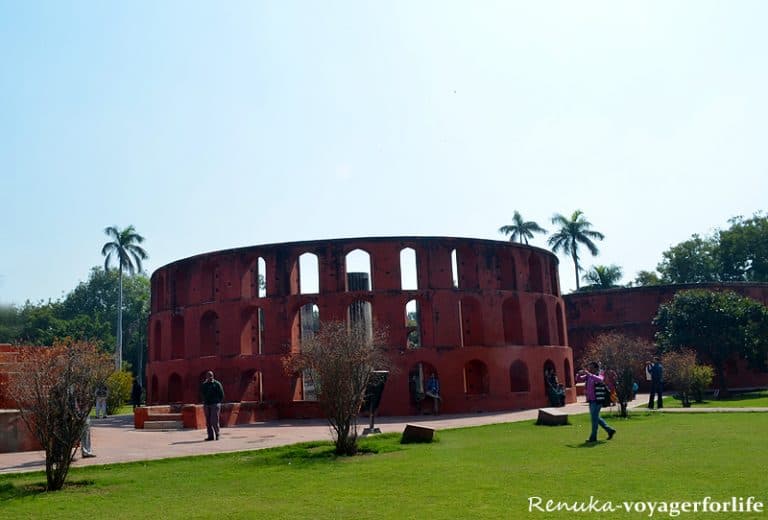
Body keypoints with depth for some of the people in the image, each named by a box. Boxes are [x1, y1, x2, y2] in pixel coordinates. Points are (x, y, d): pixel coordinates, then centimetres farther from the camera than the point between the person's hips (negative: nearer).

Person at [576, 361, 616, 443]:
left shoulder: (599, 375, -11)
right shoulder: (588, 376, 9)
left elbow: (599, 380, -35)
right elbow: (578, 379, 12)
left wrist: (589, 374, -38)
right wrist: (579, 374, -9)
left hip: (596, 400, -8)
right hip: (591, 400, 8)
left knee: (594, 418, -3)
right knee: (596, 418, 17)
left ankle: (593, 437, 6)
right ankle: (610, 430, 30)